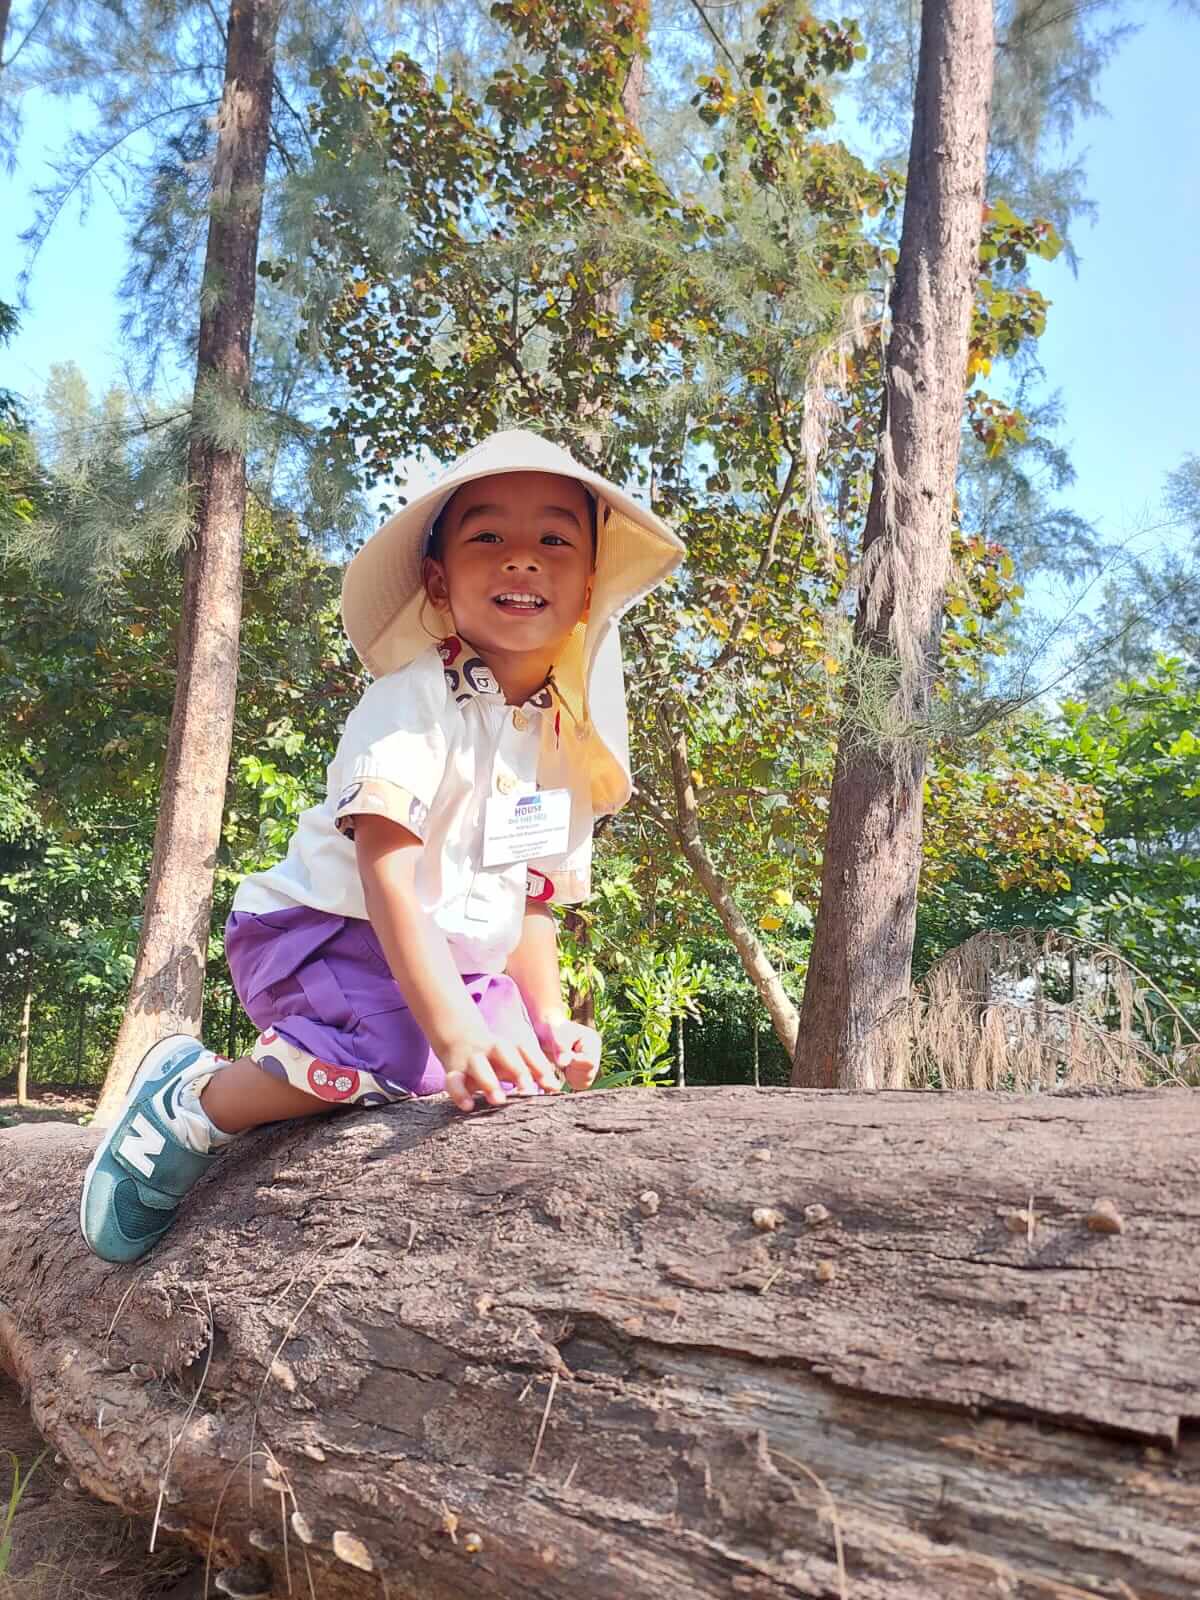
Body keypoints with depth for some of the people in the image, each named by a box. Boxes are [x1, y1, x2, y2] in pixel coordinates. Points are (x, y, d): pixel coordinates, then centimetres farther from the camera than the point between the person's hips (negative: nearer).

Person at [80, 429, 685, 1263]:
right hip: (324, 935, -7)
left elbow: (532, 901, 8)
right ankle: (188, 1105, -6)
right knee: (397, 1048, -32)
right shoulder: (414, 702, -20)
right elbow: (386, 872, -30)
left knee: (526, 1065, -8)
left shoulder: (569, 745, 2)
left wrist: (550, 1019, -5)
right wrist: (455, 1030, -40)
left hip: (455, 962, 8)